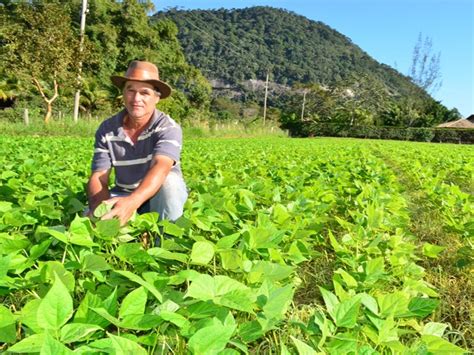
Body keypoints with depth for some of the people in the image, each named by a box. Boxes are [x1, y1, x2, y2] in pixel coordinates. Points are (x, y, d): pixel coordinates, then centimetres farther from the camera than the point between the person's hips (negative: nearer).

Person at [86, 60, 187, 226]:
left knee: (168, 181, -36)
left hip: (164, 197, -2)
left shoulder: (169, 128, -19)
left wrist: (132, 202, -57)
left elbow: (160, 168, -38)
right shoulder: (106, 129, -8)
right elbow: (98, 178, -14)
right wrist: (99, 207, -38)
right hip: (124, 196, 3)